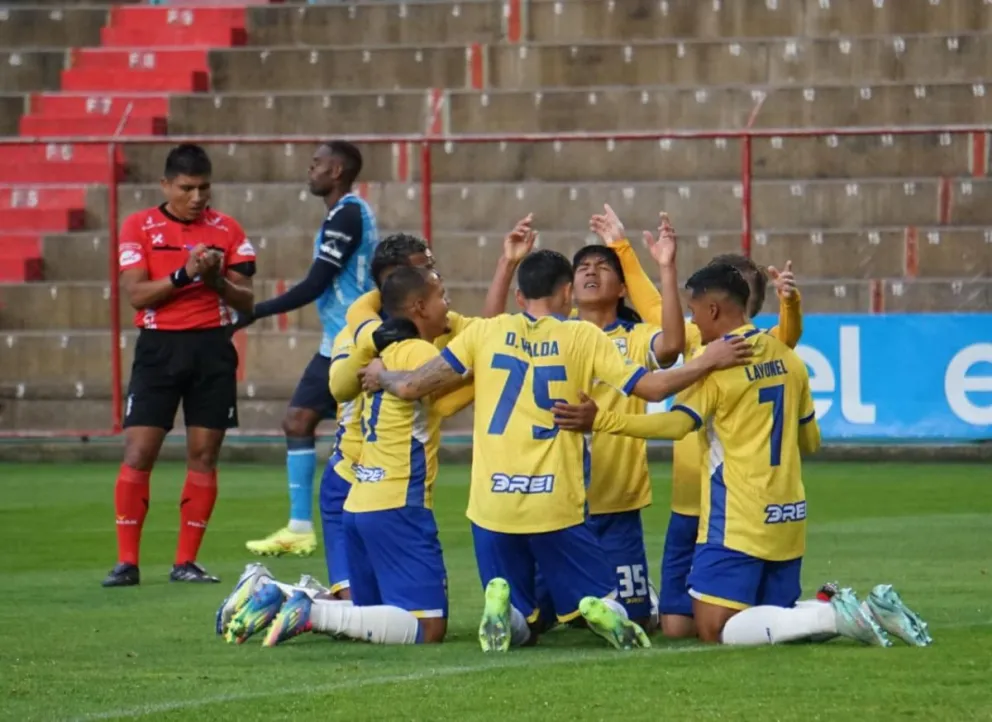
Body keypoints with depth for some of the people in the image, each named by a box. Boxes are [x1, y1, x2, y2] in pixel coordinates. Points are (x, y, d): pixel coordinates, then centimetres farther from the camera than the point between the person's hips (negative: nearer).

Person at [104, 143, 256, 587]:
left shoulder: (226, 230, 7)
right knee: (138, 452, -7)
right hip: (159, 347, -2)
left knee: (204, 455, 1)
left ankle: (186, 562, 7)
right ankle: (127, 561, -2)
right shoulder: (139, 227, 1)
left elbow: (246, 301, 6)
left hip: (213, 349, 2)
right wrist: (184, 274, -20)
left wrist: (218, 281, -13)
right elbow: (135, 293, -8)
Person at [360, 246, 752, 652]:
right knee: (604, 601, 13)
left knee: (519, 629, 14)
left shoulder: (485, 332, 5)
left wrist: (381, 377, 25)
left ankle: (500, 603, -21)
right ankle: (602, 611, -23)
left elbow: (410, 387, 4)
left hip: (492, 503, 2)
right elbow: (651, 387, -2)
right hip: (555, 506, -2)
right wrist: (707, 362, 10)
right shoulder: (583, 337, 2)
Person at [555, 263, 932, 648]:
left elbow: (676, 424, -23)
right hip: (788, 516, 8)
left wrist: (600, 421, -25)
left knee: (715, 628, -9)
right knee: (775, 618, 17)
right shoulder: (787, 358, 10)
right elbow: (810, 440, 18)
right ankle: (867, 612, -5)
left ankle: (836, 617, -20)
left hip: (738, 522, -8)